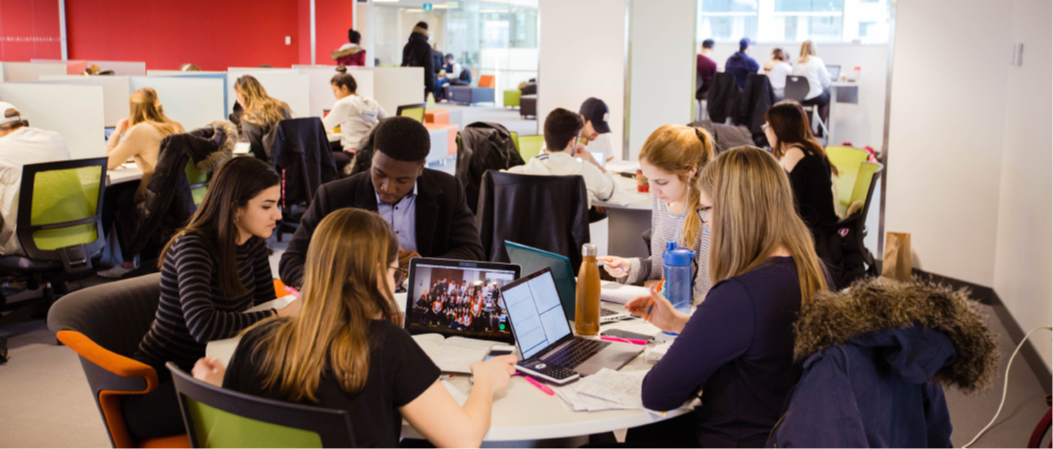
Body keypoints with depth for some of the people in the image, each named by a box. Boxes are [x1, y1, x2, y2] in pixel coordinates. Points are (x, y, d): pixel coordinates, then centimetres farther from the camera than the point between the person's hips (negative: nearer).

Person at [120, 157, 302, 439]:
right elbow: (203, 325, -37)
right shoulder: (192, 247, -22)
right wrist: (280, 315, -31)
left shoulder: (252, 243, 1)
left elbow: (266, 303, 7)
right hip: (158, 388, -7)